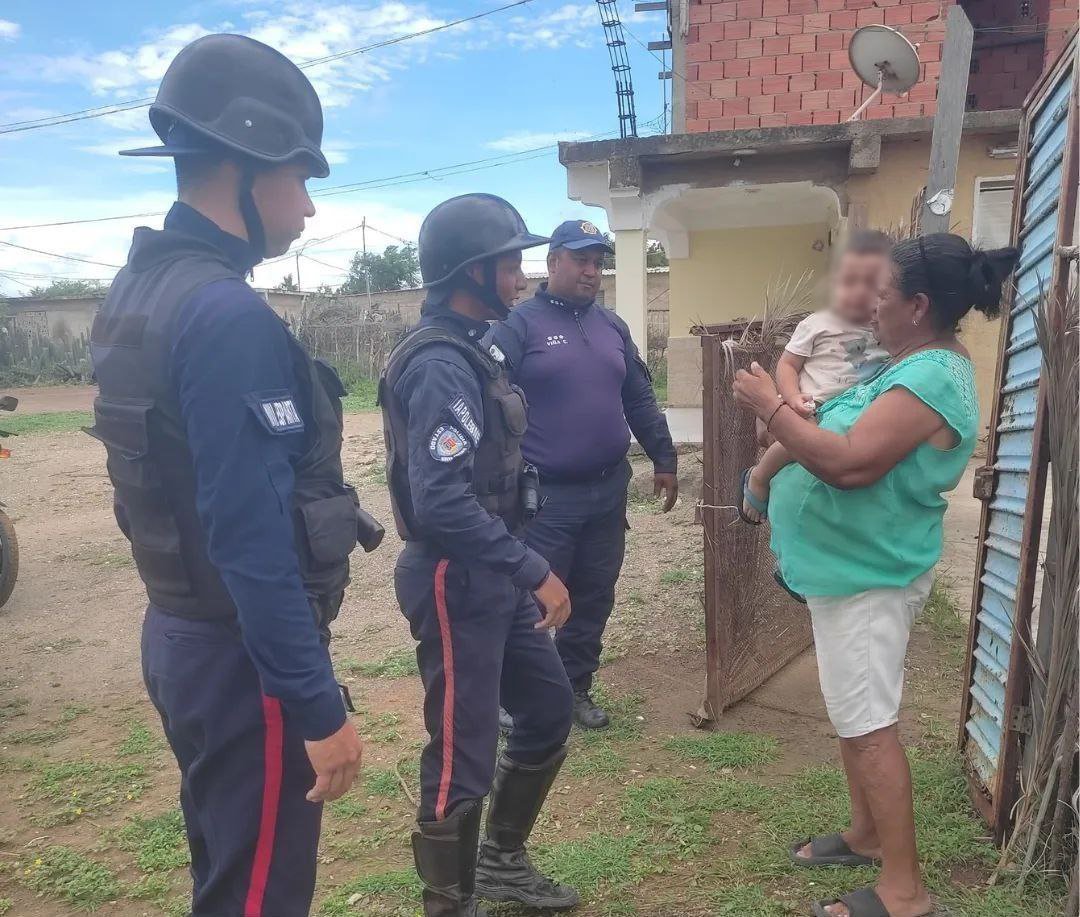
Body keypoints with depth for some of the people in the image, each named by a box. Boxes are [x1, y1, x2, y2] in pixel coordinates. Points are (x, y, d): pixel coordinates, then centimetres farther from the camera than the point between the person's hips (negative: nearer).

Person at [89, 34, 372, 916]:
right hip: (241, 656, -9)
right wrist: (318, 708, -19)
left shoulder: (141, 287, 7)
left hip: (182, 634, 9)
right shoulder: (227, 315, -24)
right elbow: (254, 542, -27)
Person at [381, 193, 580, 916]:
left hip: (491, 577, 10)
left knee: (550, 709, 21)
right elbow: (441, 502, -29)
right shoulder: (442, 365, -20)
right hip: (456, 582, -10)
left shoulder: (468, 350, 11)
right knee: (463, 756, 5)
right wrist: (535, 570, -23)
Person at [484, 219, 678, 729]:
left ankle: (576, 687, 32)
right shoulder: (518, 324, -7)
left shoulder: (612, 326, 13)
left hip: (608, 491, 6)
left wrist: (663, 458, 17)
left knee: (594, 599, 15)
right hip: (545, 496, -6)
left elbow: (639, 399, 18)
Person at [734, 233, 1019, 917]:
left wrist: (770, 405, -21)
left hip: (867, 576, -11)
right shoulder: (923, 365, 11)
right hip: (856, 567, 11)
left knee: (870, 727, -2)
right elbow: (852, 445, 18)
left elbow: (850, 463, -31)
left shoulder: (930, 379, -22)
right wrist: (787, 407, 7)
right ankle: (868, 835, 37)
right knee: (856, 717, 20)